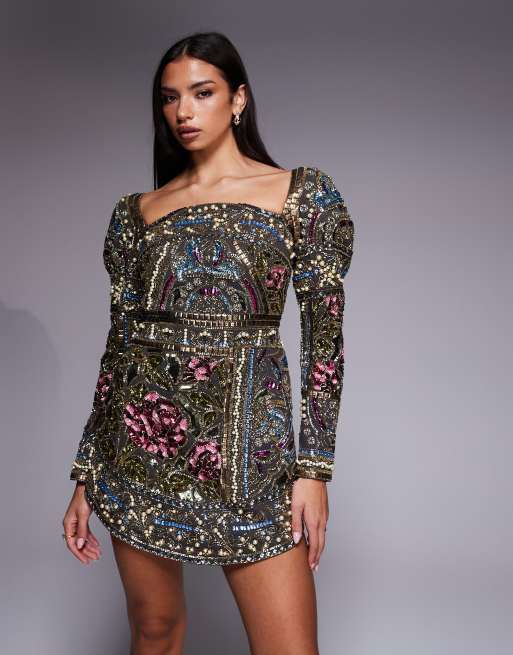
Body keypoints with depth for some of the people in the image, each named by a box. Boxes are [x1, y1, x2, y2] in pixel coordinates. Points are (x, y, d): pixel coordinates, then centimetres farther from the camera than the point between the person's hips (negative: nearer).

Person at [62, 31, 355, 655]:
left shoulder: (304, 193, 3)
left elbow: (324, 332, -1)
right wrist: (85, 475, 8)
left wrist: (314, 466, -7)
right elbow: (119, 337, 10)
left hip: (245, 437, -2)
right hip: (140, 438, 3)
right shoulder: (136, 210, 10)